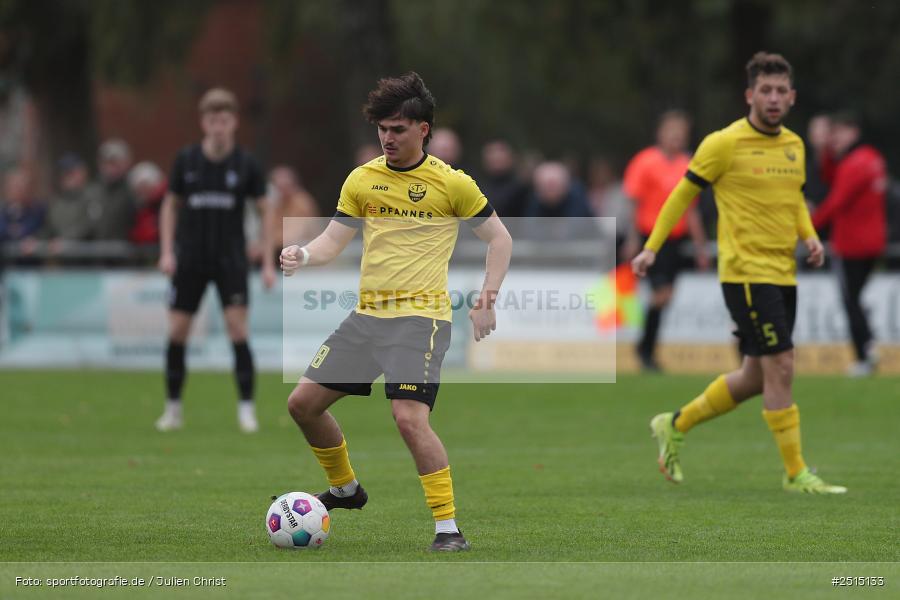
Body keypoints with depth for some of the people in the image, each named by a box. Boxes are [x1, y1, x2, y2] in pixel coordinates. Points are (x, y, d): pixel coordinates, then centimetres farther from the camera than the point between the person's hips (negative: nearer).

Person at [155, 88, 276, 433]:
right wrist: (167, 252, 1)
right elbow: (170, 205, 10)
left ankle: (246, 408, -4)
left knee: (238, 329, -11)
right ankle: (173, 408, 13)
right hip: (190, 259, 1)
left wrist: (268, 262, 0)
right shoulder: (186, 161, -2)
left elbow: (265, 210, 4)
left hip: (230, 259, -1)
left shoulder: (245, 165, -4)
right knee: (177, 331, 0)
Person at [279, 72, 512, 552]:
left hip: (420, 316, -6)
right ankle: (345, 489, 30)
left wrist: (487, 299, -7)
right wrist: (303, 256, -13)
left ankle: (449, 528, -15)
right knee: (303, 403, 6)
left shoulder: (452, 183, -4)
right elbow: (333, 242, 9)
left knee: (409, 417, -23)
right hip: (367, 315, 6)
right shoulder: (361, 179, 8)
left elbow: (500, 239, 4)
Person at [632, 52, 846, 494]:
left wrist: (809, 236, 6)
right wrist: (651, 248, -2)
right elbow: (683, 194, -1)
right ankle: (795, 473, -4)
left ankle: (675, 425, 30)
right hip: (747, 272, -8)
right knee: (780, 367, -11)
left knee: (756, 378, 13)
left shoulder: (794, 145, 12)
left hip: (784, 274, 8)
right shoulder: (724, 144, -9)